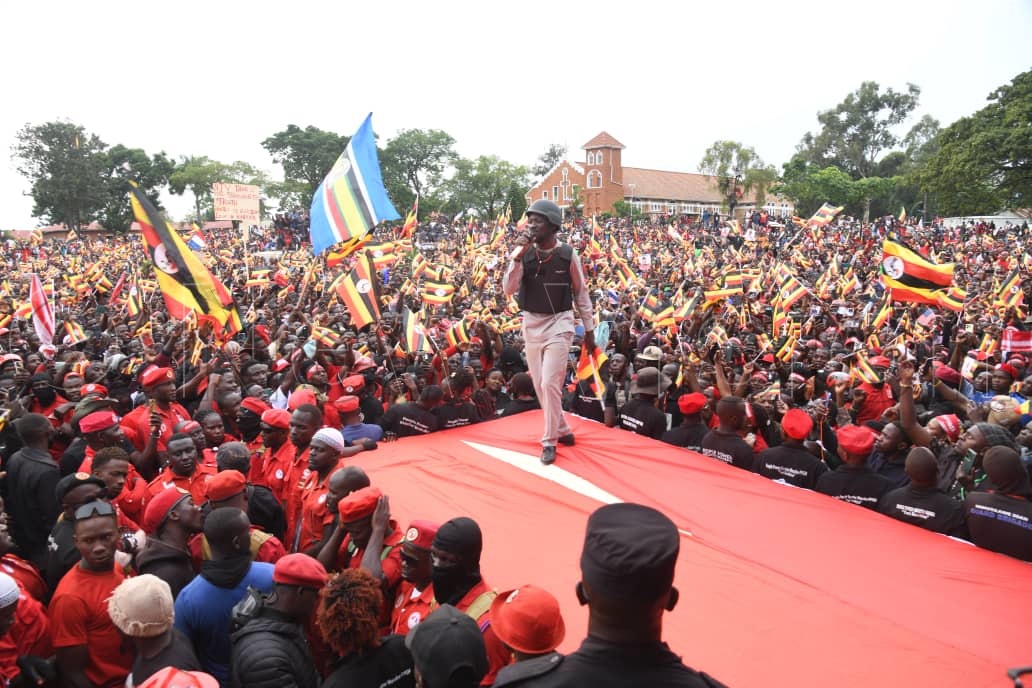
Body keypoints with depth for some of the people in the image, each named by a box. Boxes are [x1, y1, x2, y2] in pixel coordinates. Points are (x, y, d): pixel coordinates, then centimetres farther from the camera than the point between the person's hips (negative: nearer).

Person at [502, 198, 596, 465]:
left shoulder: (568, 255, -7)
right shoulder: (523, 254, -2)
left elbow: (581, 293, 1)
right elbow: (508, 289, -11)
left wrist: (589, 330, 3)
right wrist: (517, 257, -22)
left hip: (559, 324, -4)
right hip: (531, 325, 4)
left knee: (550, 384, -12)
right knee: (540, 385, 11)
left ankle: (549, 441, 1)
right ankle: (562, 430, 29)